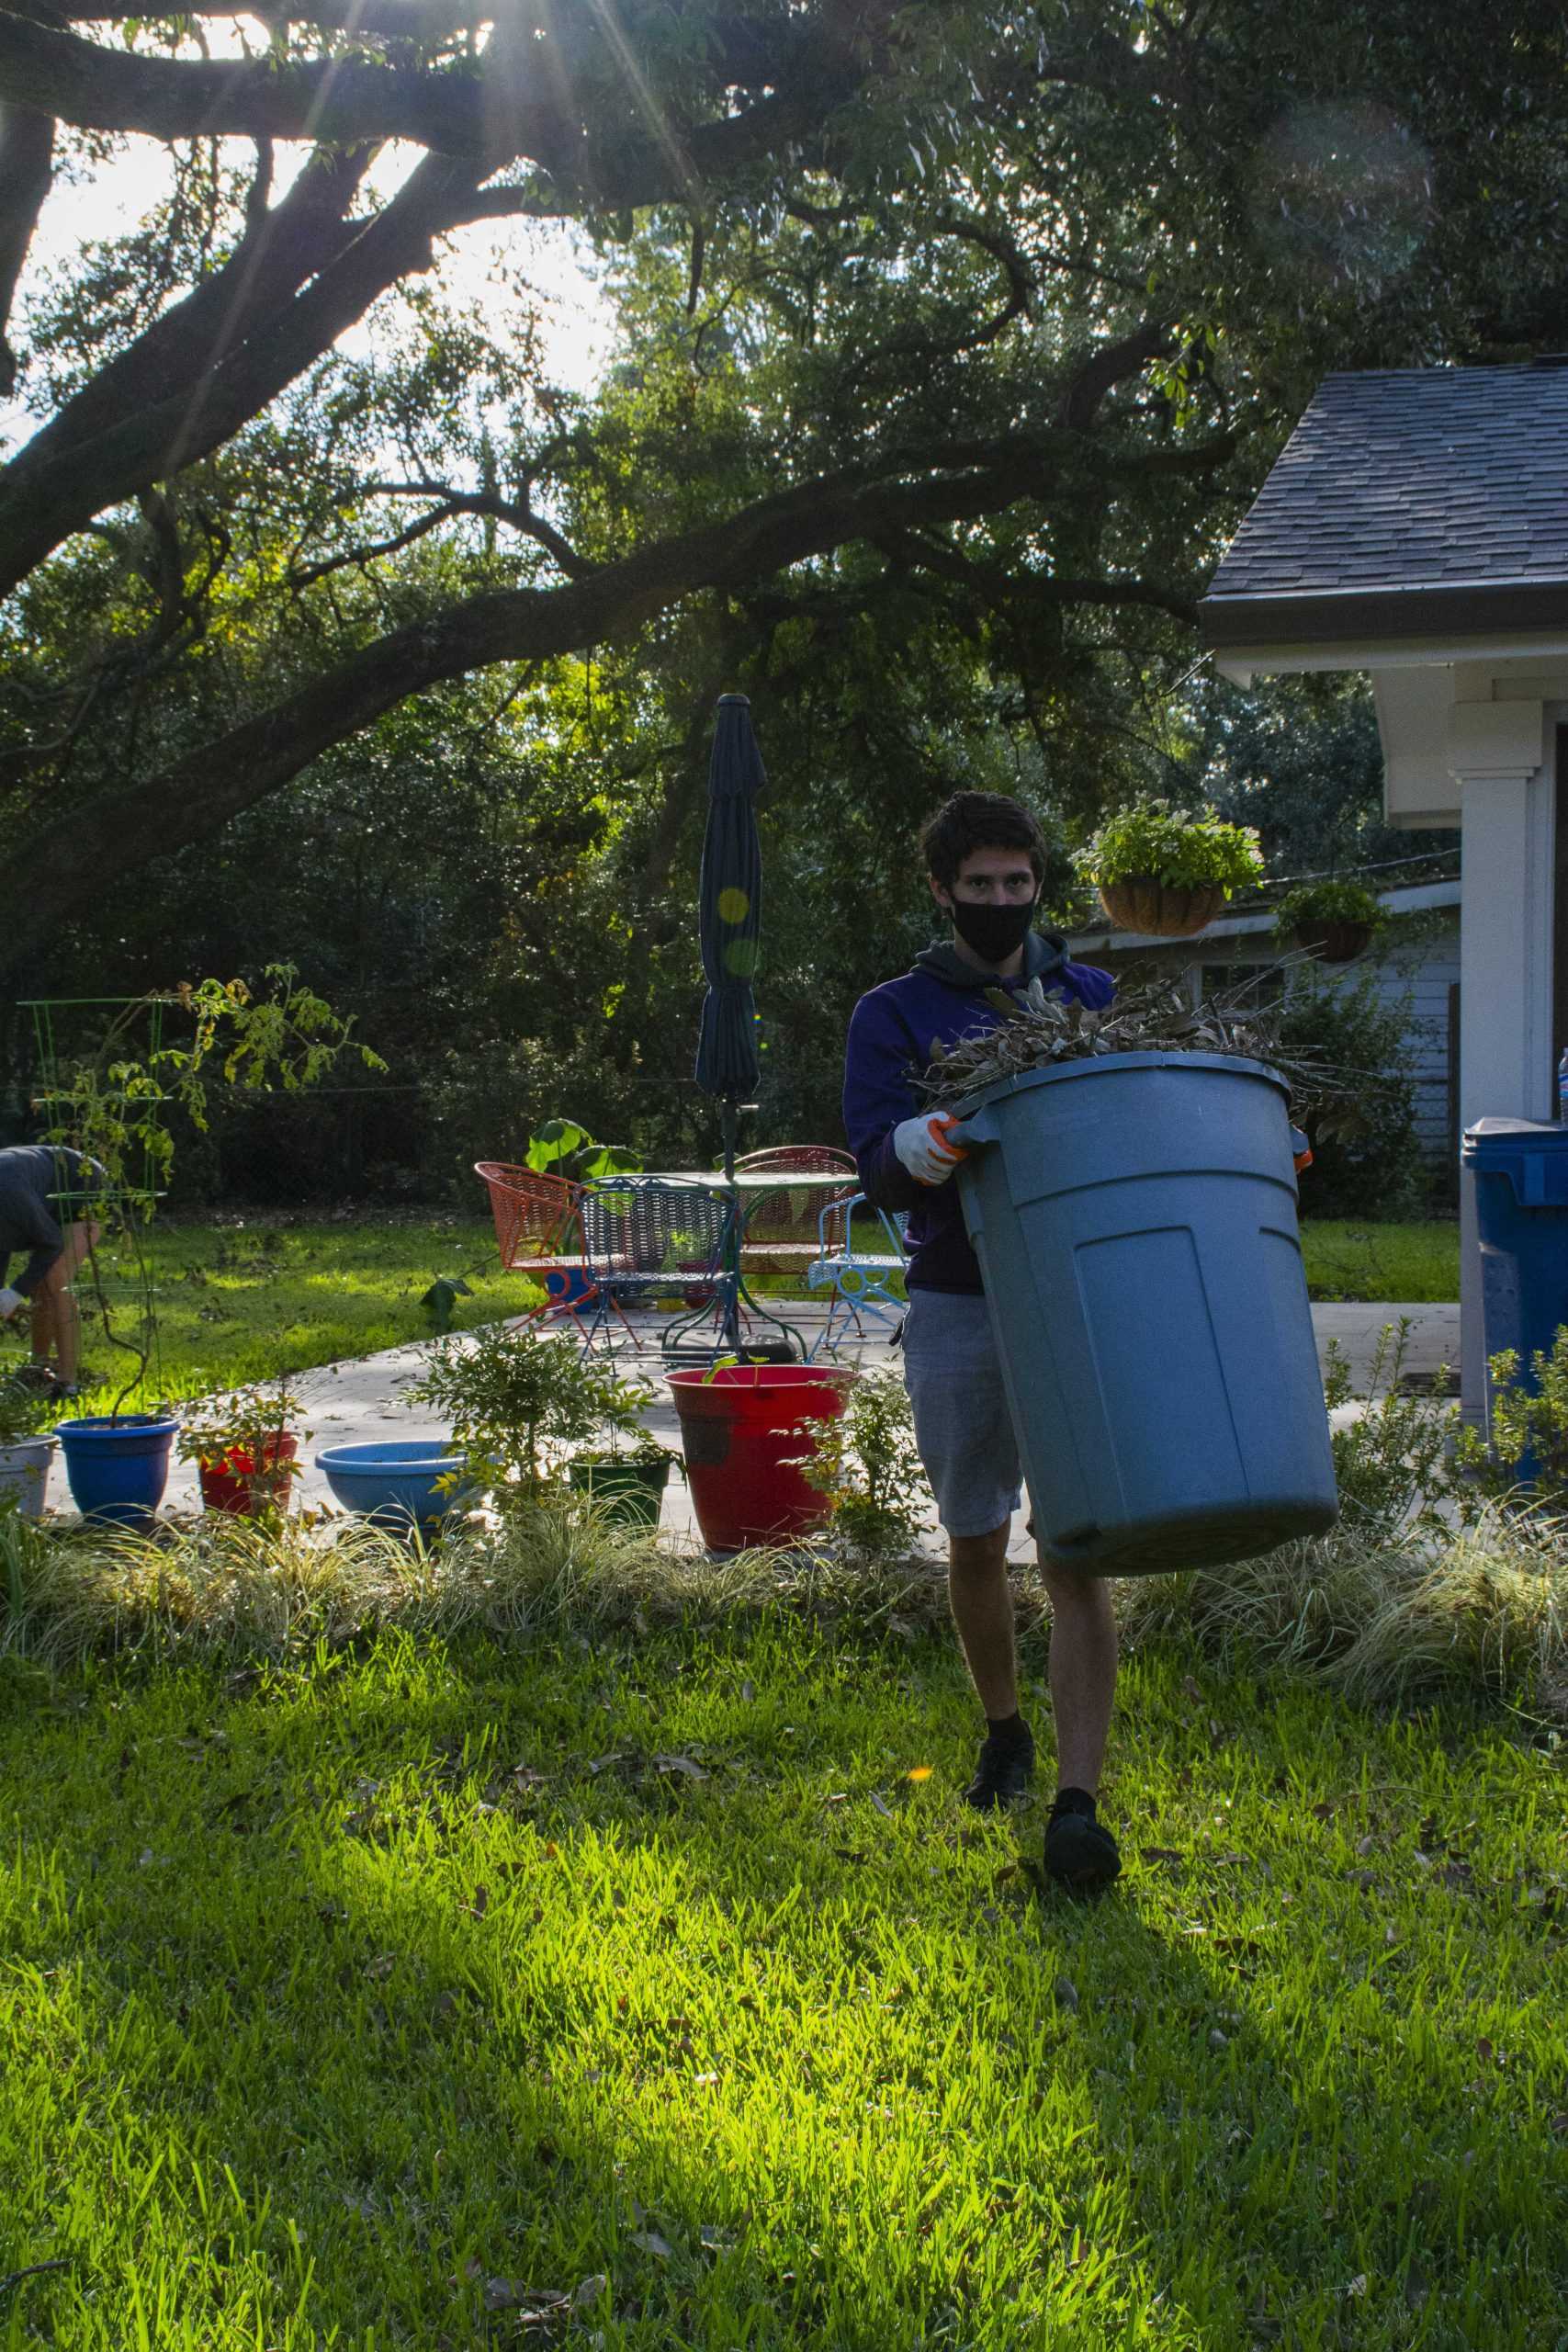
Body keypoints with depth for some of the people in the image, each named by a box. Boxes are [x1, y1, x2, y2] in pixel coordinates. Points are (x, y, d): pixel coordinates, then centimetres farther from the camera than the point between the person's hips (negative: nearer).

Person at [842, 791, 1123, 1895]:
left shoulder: (1093, 999, 11)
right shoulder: (895, 1015, 6)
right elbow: (877, 1168, -6)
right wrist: (915, 1149, -29)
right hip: (957, 1311, 0)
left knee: (1076, 1555, -8)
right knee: (975, 1544, 12)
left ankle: (1078, 1805, -8)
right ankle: (1005, 1730, 36)